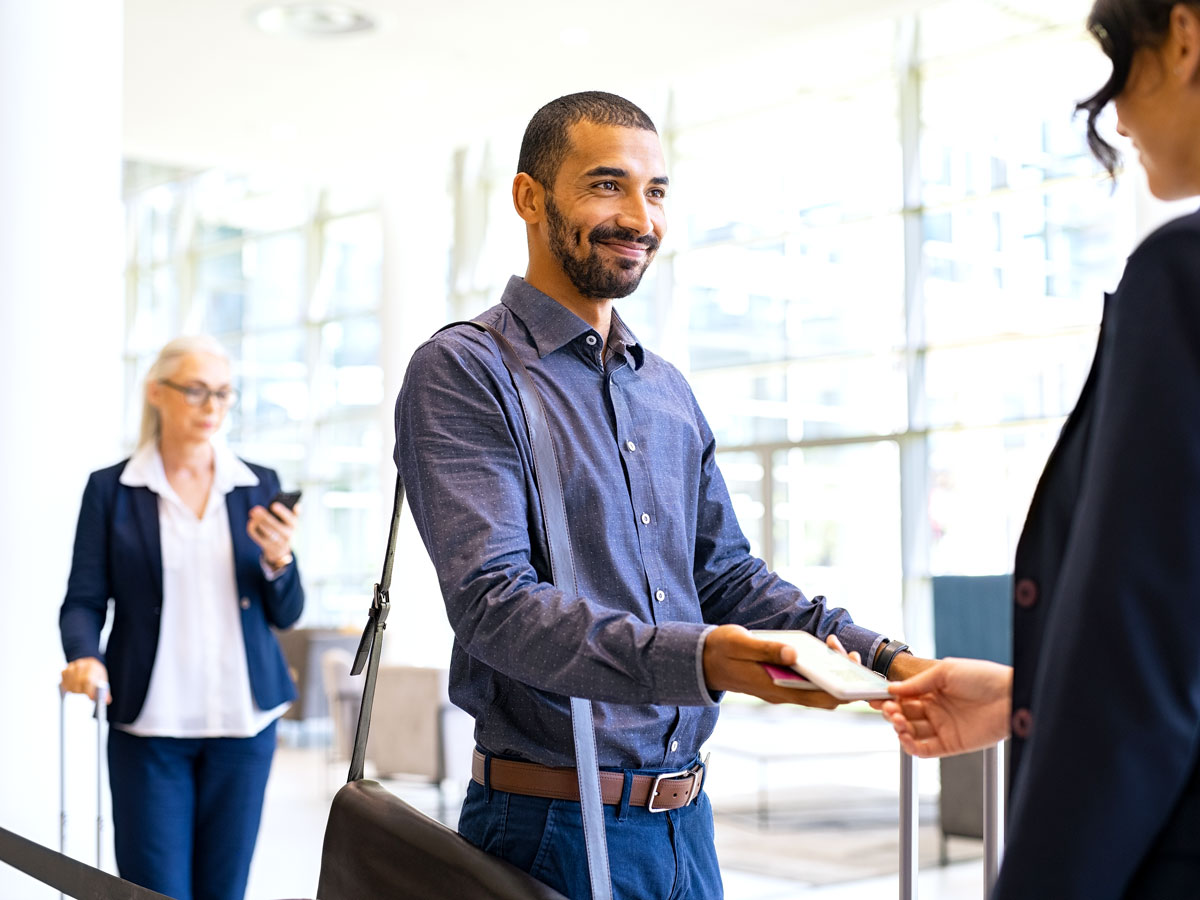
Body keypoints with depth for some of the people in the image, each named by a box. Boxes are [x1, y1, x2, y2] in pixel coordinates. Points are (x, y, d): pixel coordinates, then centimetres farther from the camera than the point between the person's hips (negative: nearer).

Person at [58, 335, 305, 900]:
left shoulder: (258, 487, 8)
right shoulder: (110, 489, 2)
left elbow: (285, 615, 8)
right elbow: (84, 600, 1)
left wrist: (278, 562, -13)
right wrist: (85, 657, -20)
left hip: (242, 720, 2)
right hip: (149, 724, -2)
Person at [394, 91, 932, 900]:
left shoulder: (669, 392, 14)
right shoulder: (462, 372, -10)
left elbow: (726, 574, 15)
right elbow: (494, 602, -20)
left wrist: (883, 660, 0)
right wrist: (696, 660, -33)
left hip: (687, 821, 7)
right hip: (553, 830, -7)